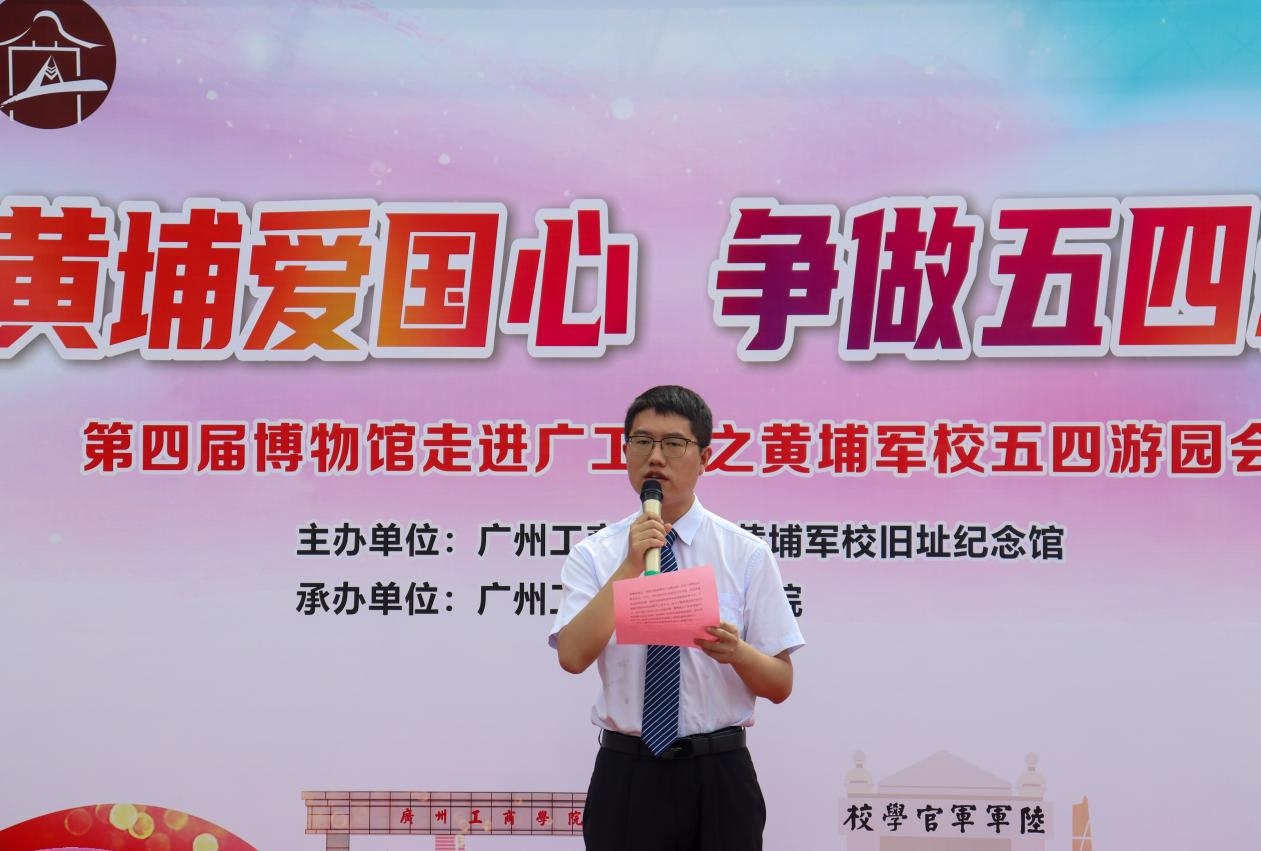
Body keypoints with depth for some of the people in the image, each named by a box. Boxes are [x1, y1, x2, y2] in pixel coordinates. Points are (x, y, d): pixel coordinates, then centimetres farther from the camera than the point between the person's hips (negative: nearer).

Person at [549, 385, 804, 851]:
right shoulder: (594, 554, 2)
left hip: (719, 777, 0)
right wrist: (630, 566, -18)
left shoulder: (746, 553, 1)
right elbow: (573, 656, -13)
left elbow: (781, 685, 1)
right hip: (626, 776, 0)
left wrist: (736, 651, -20)